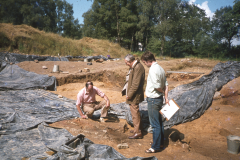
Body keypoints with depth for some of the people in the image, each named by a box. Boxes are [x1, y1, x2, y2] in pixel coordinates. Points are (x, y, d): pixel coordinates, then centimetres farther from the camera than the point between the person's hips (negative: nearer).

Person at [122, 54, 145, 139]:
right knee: (135, 112, 19)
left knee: (135, 113, -3)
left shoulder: (138, 67, -21)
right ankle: (137, 129, 33)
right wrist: (126, 90, 14)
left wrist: (129, 94, -20)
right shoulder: (133, 67, 12)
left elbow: (136, 84, -25)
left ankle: (138, 132, 8)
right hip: (132, 94, 11)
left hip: (134, 96, -11)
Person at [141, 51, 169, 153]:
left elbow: (157, 86, -26)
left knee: (155, 124, 1)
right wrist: (166, 97, 8)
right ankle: (160, 142, 33)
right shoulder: (160, 68, 9)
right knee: (159, 122, 19)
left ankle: (156, 146, 13)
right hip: (159, 98, 10)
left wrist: (162, 91, -6)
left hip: (153, 99, -10)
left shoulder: (153, 69, -20)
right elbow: (166, 85, 9)